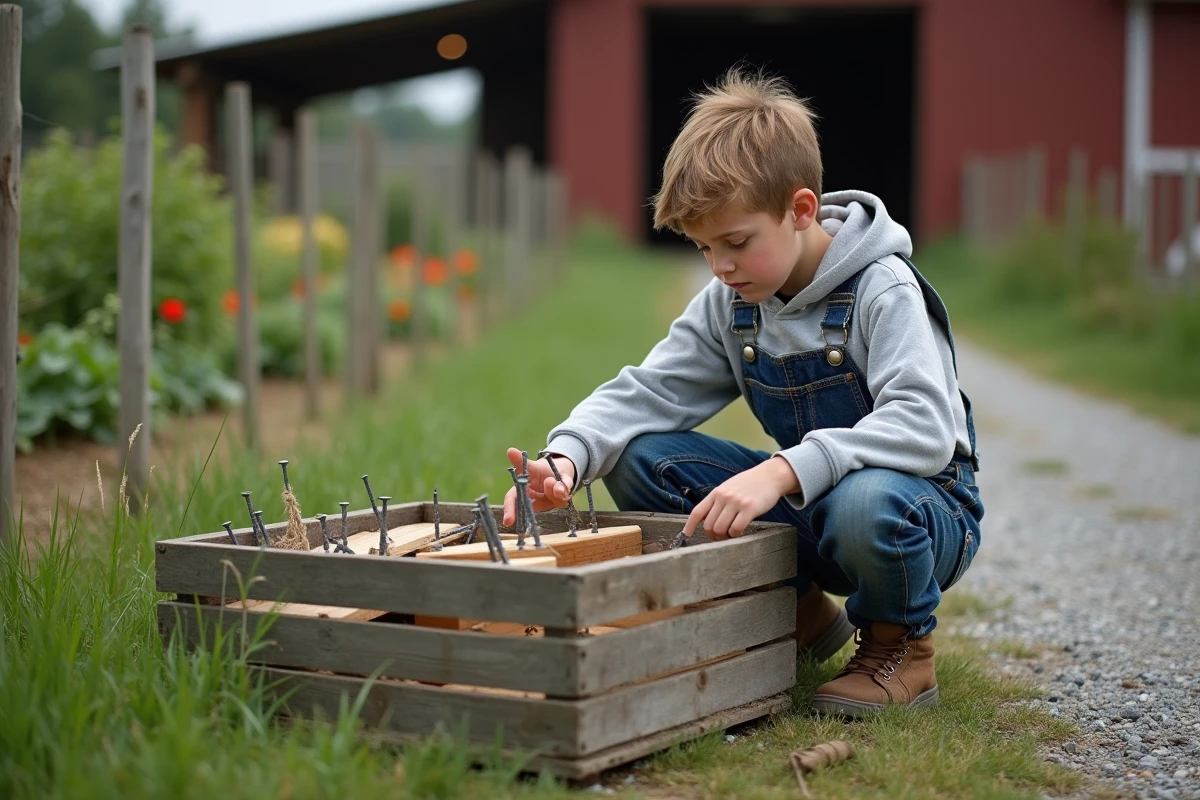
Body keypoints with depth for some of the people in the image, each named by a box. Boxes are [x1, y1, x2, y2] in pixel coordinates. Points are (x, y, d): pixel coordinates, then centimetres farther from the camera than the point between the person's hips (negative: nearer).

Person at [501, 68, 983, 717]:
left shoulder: (883, 291, -20)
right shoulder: (729, 302, 1)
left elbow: (925, 427, -33)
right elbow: (650, 391, -1)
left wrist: (783, 471, -44)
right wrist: (567, 457, -22)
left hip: (924, 500, -6)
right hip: (803, 498, 6)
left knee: (867, 502, -42)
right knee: (639, 458, -10)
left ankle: (901, 645, -7)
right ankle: (799, 613, 4)